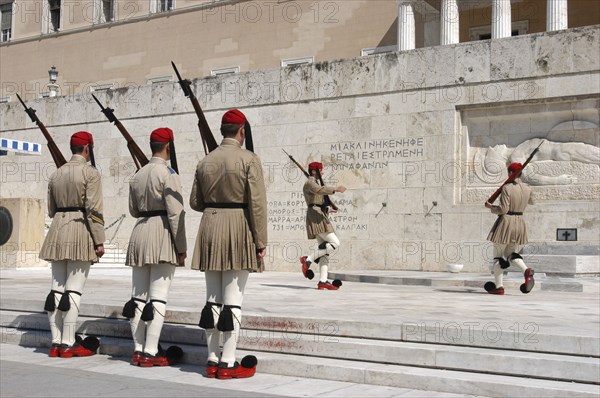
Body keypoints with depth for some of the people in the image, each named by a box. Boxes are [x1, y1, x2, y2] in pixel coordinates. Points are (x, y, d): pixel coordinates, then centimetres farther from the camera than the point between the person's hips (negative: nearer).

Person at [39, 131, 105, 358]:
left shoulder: (56, 174, 14)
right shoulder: (90, 173, -6)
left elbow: (51, 209, 17)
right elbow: (94, 209, -13)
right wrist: (99, 241, -11)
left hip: (57, 232, 7)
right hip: (81, 231, -6)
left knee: (56, 289, 7)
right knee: (74, 290, -5)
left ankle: (56, 343, 12)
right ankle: (68, 344, -3)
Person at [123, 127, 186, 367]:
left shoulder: (138, 175, 11)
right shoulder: (168, 174, -9)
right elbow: (176, 213, -13)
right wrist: (181, 248, -10)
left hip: (140, 232, 7)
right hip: (162, 234, -7)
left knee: (138, 296, 9)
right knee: (158, 297, -3)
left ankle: (138, 351, 14)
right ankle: (150, 353, -2)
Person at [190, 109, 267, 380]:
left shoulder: (205, 161, 9)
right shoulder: (249, 159, -7)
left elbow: (195, 202, 11)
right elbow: (257, 203, -12)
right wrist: (261, 241, -9)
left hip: (210, 229, 5)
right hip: (239, 229, -5)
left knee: (212, 298, 10)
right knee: (233, 299, -2)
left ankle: (213, 360, 15)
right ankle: (228, 364, 1)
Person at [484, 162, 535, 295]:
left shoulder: (507, 188, -15)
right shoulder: (527, 189, 3)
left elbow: (503, 209, -18)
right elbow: (531, 201, 25)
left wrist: (491, 207, -2)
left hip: (505, 223, -5)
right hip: (520, 224, 6)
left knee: (498, 257, 7)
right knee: (512, 255, 15)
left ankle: (498, 286, 9)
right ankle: (526, 270, -16)